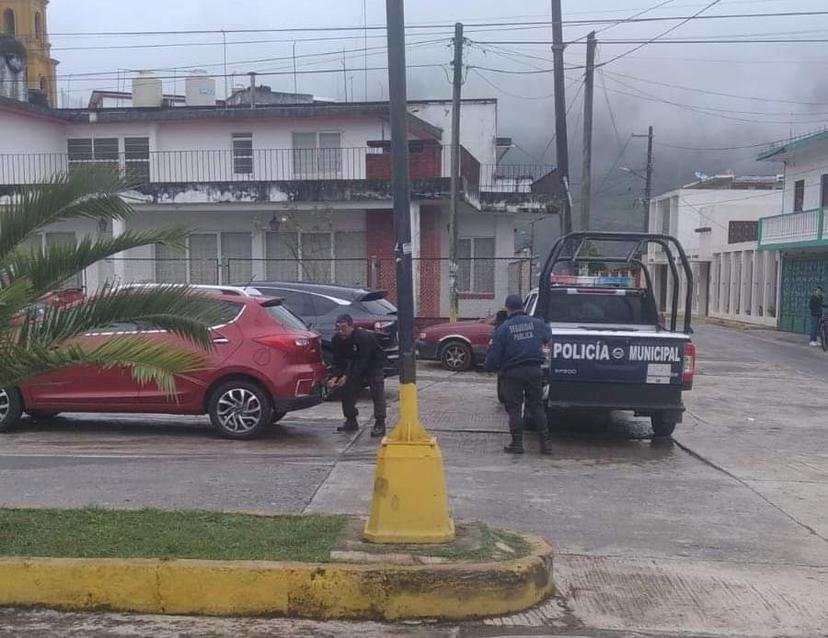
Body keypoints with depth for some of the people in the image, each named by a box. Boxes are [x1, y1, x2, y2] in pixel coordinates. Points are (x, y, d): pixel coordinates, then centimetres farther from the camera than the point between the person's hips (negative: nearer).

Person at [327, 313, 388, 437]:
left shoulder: (364, 337, -33)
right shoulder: (337, 340, -12)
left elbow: (362, 362, -34)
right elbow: (338, 362, -12)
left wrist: (347, 377, -40)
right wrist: (334, 377, -30)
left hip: (374, 364, -7)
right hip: (356, 366, 7)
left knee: (377, 390, -20)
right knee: (347, 389, 1)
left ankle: (380, 424, -20)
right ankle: (351, 421, 15)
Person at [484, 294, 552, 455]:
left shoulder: (503, 329, -7)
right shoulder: (537, 323, 3)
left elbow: (494, 354, -7)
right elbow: (548, 337, 24)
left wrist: (489, 367, 11)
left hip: (512, 373, -3)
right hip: (534, 370, 3)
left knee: (514, 408, 5)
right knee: (536, 406, 12)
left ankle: (517, 443, 6)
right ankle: (545, 442, 10)